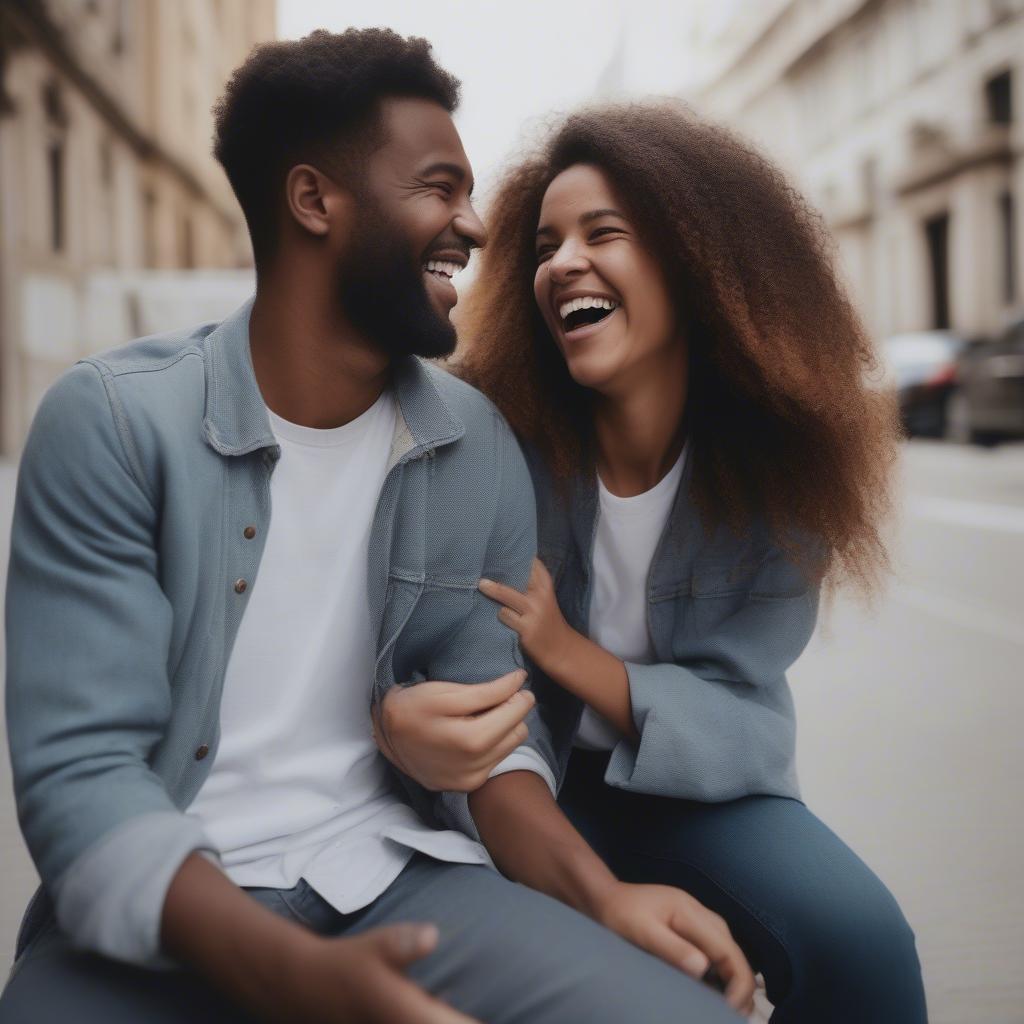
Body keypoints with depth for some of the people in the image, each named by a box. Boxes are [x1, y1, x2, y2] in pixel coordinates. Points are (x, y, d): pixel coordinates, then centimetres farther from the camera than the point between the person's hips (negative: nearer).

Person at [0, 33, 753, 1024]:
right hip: (163, 914, -2)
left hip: (398, 877, 3)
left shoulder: (480, 446, 2)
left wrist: (602, 895, -14)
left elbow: (489, 729, 5)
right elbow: (80, 776, -16)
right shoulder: (113, 422, -11)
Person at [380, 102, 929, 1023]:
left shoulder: (778, 468, -11)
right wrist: (405, 718, -37)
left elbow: (733, 721, -11)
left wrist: (563, 648, -27)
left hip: (704, 787, 1)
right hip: (531, 784, -1)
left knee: (863, 944, -26)